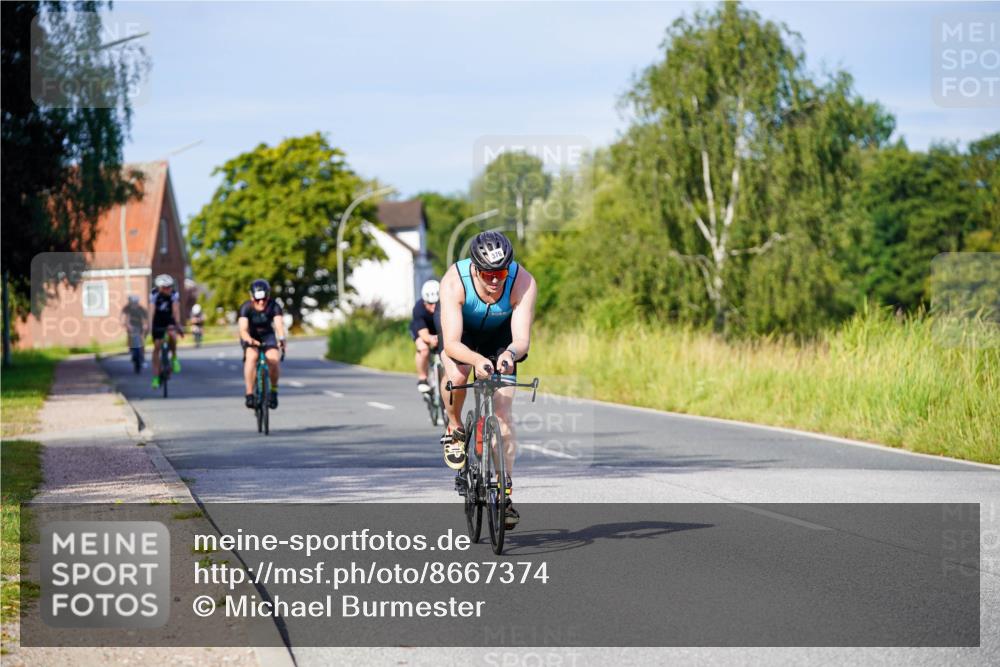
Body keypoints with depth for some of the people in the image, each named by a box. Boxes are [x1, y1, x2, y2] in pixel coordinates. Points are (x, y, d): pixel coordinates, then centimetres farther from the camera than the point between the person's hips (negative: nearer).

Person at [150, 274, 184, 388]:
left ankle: (174, 357, -6)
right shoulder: (154, 294, -24)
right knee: (156, 347, -4)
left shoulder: (174, 294, -20)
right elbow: (152, 311, -33)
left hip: (169, 321, 0)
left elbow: (176, 310, -29)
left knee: (172, 335, -32)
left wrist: (178, 325, -41)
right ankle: (156, 377, 3)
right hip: (157, 323, 0)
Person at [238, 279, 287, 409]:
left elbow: (279, 325, -37)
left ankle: (273, 391, -3)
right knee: (251, 356, -32)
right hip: (251, 336, -1)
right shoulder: (246, 307, -25)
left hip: (267, 335, 1)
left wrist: (281, 339, -58)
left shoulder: (274, 306, -23)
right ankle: (249, 394, -28)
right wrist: (250, 340, -57)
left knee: (273, 359, -26)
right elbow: (243, 330, -36)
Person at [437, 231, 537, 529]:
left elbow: (522, 339, -39)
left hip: (499, 333, 1)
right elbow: (452, 343, -43)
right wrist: (477, 360, -63)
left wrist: (510, 353, -62)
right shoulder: (454, 281, -39)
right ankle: (454, 429, -1)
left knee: (503, 411, -8)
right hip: (461, 329, -1)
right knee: (456, 374, -33)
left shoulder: (523, 283, -35)